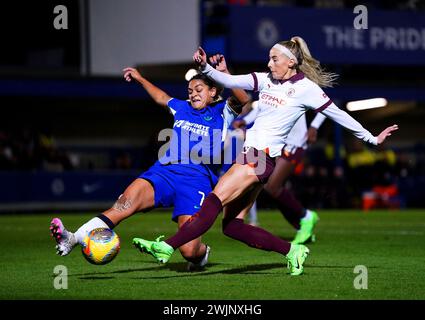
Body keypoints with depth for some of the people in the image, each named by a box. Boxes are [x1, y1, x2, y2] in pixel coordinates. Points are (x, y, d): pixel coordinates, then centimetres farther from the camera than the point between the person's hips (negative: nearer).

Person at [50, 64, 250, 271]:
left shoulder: (222, 111, 10)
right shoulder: (182, 108, 25)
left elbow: (243, 100, -11)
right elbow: (161, 98, 46)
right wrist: (140, 79, 55)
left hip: (197, 178, -4)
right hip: (164, 170, 4)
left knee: (188, 250, -16)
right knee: (126, 201, -26)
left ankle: (201, 254, 23)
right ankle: (74, 238, -40)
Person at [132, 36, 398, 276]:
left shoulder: (305, 88, -3)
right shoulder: (267, 79, 15)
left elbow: (338, 115, 2)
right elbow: (231, 81, 9)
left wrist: (372, 138, 7)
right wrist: (205, 67, -7)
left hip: (264, 156, -8)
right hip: (250, 152, 8)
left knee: (215, 200, -20)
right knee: (232, 225, 4)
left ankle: (168, 248, -26)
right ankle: (291, 250, 10)